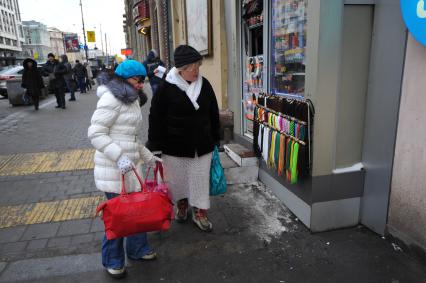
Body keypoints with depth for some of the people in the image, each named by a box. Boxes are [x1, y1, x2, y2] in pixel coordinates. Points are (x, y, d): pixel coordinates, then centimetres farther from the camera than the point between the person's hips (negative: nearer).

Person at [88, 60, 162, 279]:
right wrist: (119, 156, -27)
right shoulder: (111, 98, -14)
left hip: (130, 165, 9)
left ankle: (137, 249, 36)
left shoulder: (131, 100, 14)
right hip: (113, 168, -9)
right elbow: (95, 133, -19)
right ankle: (112, 261, 24)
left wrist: (148, 157, 20)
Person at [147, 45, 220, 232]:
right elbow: (155, 117, -7)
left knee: (201, 180, 10)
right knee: (178, 179, 15)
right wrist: (154, 144, -5)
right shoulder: (167, 87, -11)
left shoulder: (204, 84, 0)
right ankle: (182, 204, 41)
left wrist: (215, 139, 12)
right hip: (175, 145, -2)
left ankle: (200, 213, 28)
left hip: (202, 145, 3)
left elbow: (214, 113, 10)